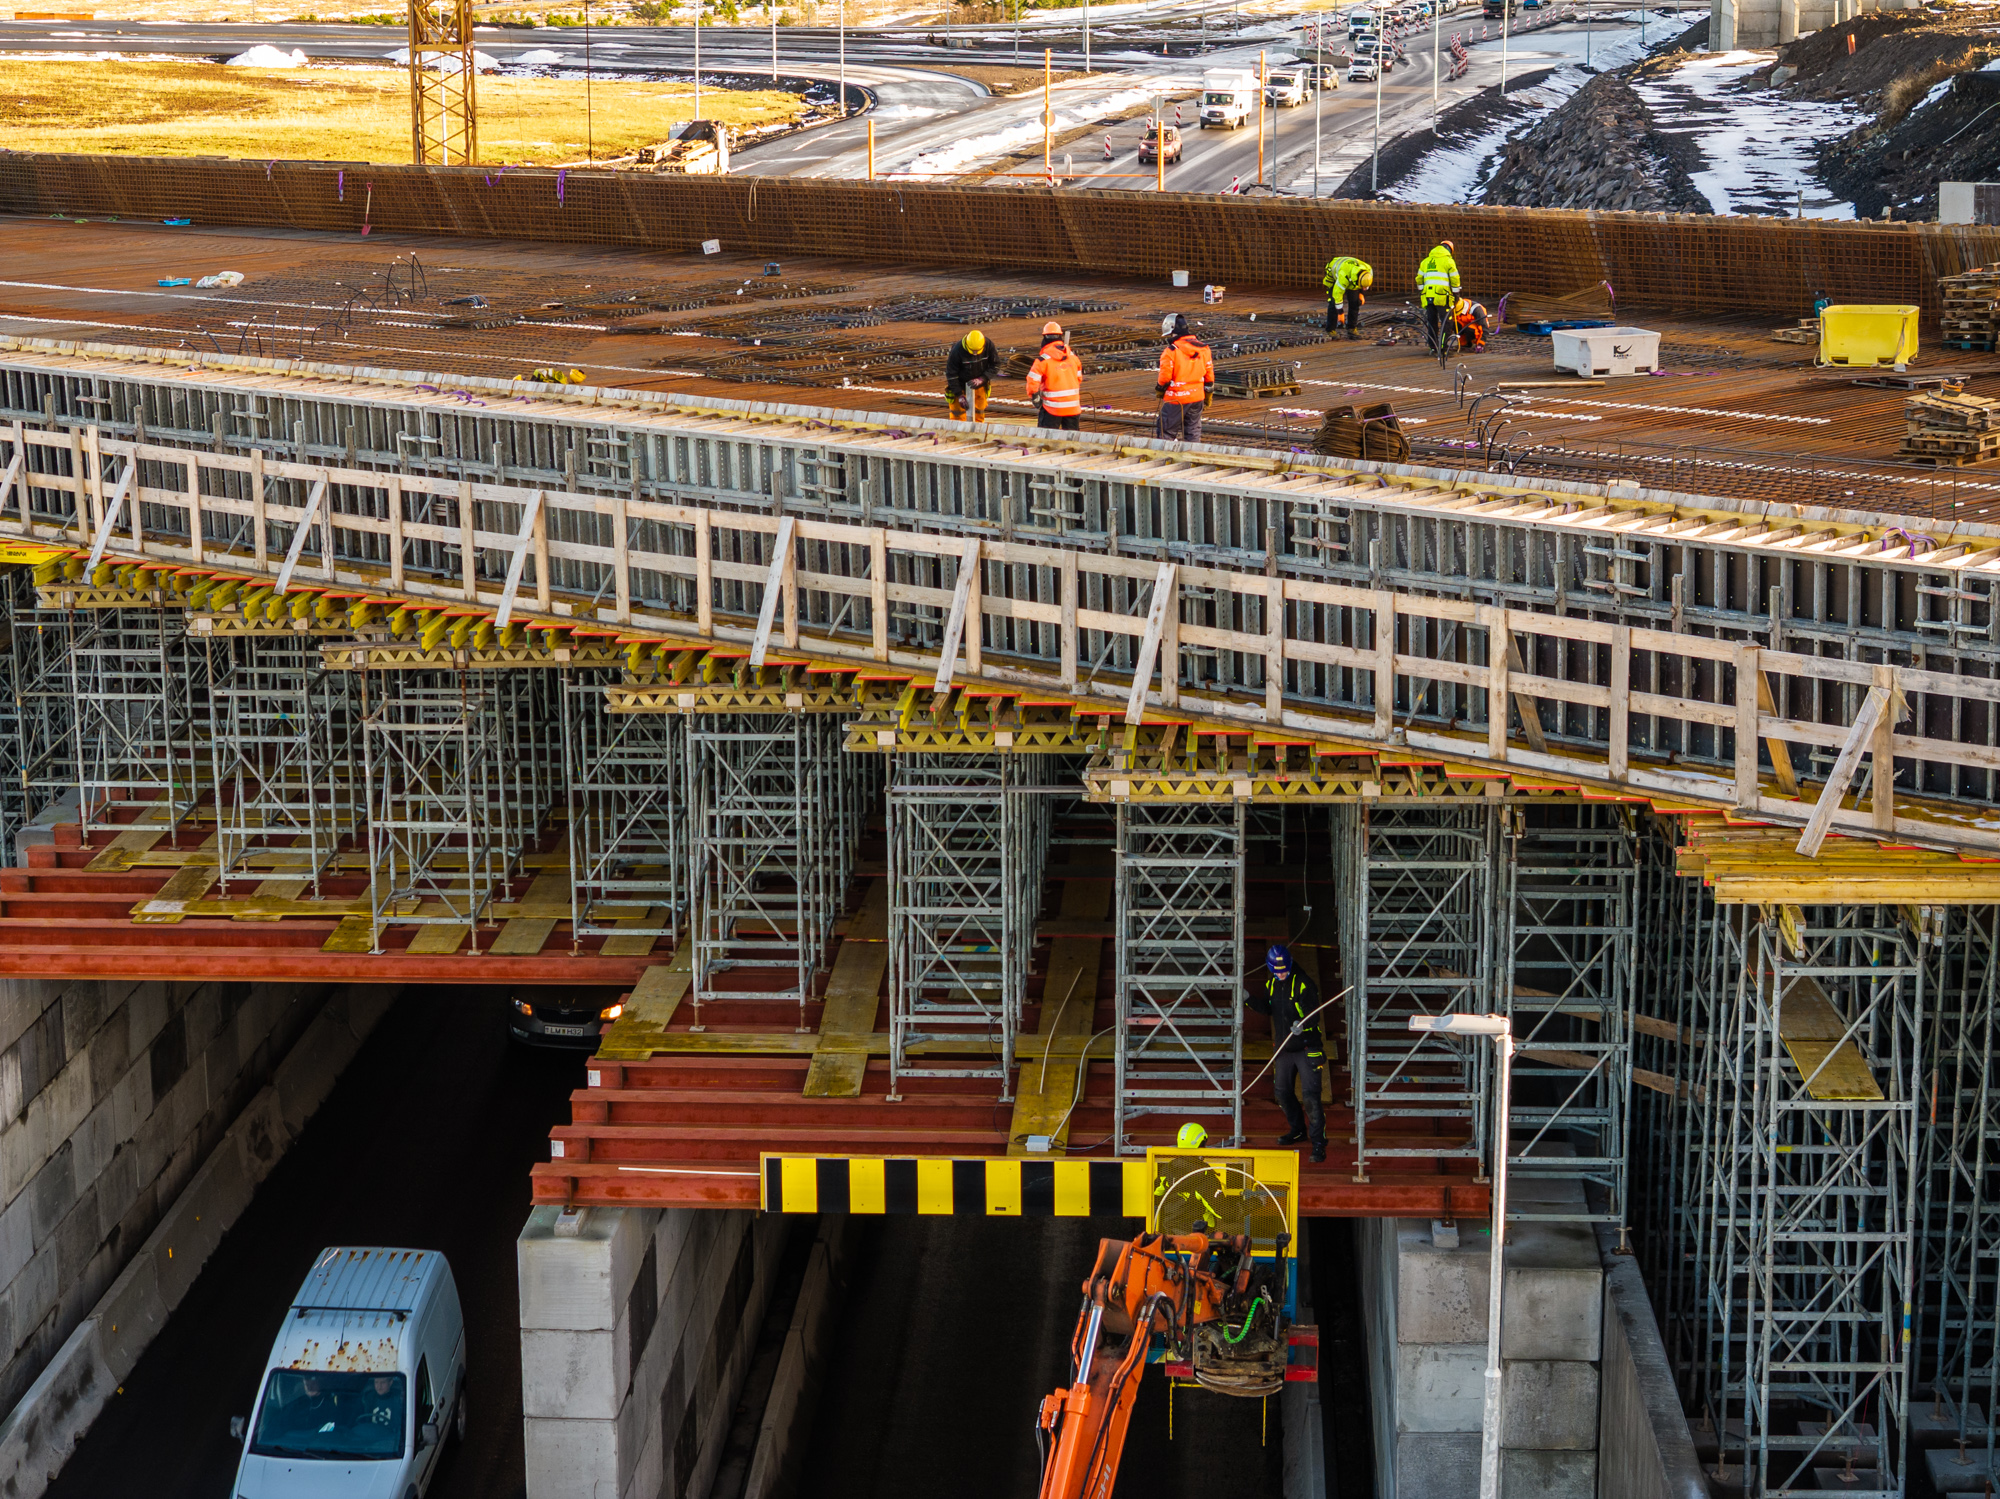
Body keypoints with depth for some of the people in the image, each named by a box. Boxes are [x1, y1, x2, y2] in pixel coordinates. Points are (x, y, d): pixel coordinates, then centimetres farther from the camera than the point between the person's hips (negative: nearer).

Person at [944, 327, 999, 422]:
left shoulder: (989, 345, -21)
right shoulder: (957, 350, -29)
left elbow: (995, 365, -11)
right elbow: (951, 374, -20)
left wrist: (981, 379, -25)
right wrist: (959, 395, -22)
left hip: (979, 384, 3)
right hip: (960, 384, -3)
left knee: (979, 412, 10)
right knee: (958, 414, -3)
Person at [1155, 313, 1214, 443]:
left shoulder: (1170, 352, -15)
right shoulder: (1203, 349, 4)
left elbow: (1165, 376, -14)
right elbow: (1209, 374, 9)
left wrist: (1159, 390, 6)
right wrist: (1208, 395, 19)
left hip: (1176, 399, -5)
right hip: (1197, 398, 5)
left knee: (1167, 432, 4)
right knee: (1193, 432, 13)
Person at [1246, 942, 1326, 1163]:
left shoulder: (1303, 984, -15)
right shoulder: (1271, 984, 6)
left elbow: (1314, 1015, -19)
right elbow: (1266, 1009, 18)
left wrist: (1303, 1024, -39)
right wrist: (1249, 999, 3)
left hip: (1307, 1049, -7)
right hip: (1284, 1049, 7)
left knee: (1310, 1095, -14)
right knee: (1282, 1093, 15)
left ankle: (1318, 1142, -11)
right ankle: (1298, 1130, 38)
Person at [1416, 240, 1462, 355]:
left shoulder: (1426, 261, 17)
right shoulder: (1448, 260, 0)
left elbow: (1419, 279, 19)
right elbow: (1454, 279, -2)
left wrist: (1420, 292, 28)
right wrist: (1456, 294, 5)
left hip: (1428, 296, 5)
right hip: (1442, 297, -5)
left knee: (1431, 322, 12)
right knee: (1445, 322, 1)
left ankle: (1432, 346, 13)